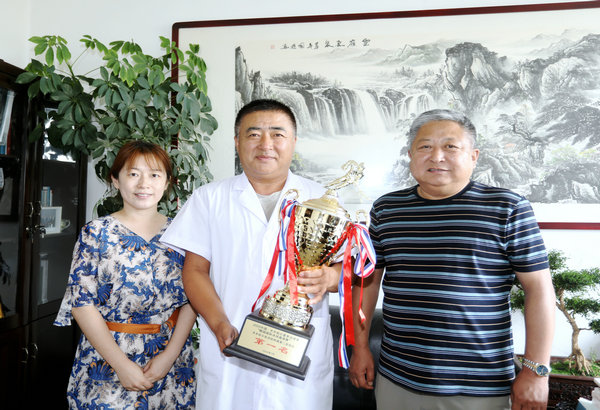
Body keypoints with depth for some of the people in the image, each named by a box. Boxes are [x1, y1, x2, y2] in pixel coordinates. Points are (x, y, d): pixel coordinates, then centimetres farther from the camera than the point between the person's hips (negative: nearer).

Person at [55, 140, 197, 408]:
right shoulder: (96, 233, -5)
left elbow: (191, 300, -1)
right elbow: (81, 302, -10)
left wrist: (170, 354, -12)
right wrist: (122, 364, -14)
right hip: (105, 362, -2)